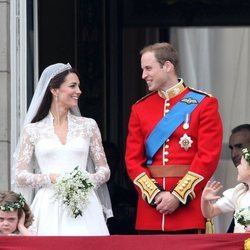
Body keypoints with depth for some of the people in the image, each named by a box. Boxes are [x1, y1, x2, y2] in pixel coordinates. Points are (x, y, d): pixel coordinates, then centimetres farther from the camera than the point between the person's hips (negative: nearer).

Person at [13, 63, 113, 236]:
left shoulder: (88, 126, 12)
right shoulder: (33, 130, 8)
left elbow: (104, 170, 14)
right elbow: (20, 178, 5)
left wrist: (88, 180, -7)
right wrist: (51, 178, -11)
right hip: (49, 209, -1)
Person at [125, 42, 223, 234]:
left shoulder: (203, 104, 0)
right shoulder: (140, 108, 12)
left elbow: (209, 157, -8)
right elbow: (133, 159, 7)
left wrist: (178, 196, -14)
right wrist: (155, 194, -9)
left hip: (189, 207, -3)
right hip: (150, 208, 4)